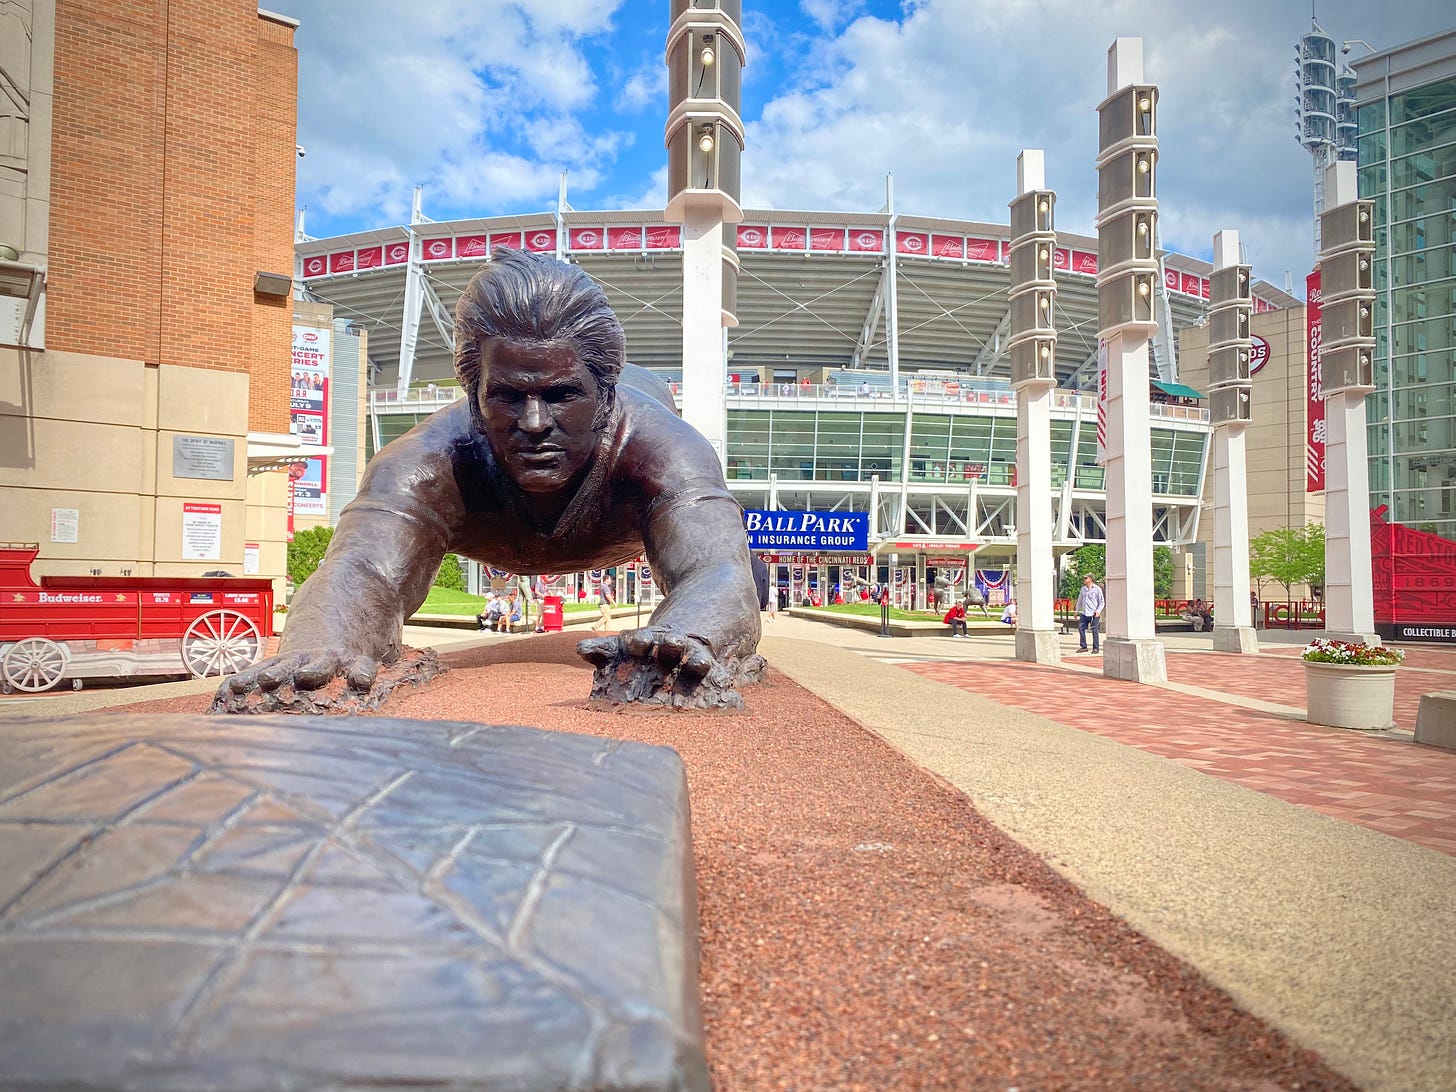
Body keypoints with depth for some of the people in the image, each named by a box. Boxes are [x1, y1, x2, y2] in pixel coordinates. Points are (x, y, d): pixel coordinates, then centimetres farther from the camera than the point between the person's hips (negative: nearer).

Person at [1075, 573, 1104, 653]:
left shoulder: (1097, 589, -2)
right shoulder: (1083, 589, 14)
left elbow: (1102, 602, -1)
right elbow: (1080, 600, 22)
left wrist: (1098, 611, -13)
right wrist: (1077, 611, 18)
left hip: (1094, 614, -5)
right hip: (1084, 613, 5)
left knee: (1094, 631, -2)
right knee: (1080, 628, -2)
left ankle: (1096, 648, 7)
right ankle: (1083, 647, 8)